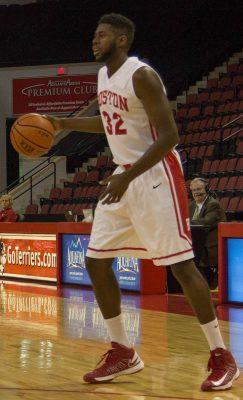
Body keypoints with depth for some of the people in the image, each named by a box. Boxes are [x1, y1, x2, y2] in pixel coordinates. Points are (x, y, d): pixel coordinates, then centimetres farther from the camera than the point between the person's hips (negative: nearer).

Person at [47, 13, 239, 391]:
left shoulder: (141, 75, -17)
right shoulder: (104, 75, 11)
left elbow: (168, 135, -22)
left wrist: (128, 177, -28)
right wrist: (63, 124, 23)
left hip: (156, 175, -9)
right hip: (123, 176, 9)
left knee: (181, 264, -10)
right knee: (96, 262, 6)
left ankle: (222, 357, -2)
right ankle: (123, 353, 16)